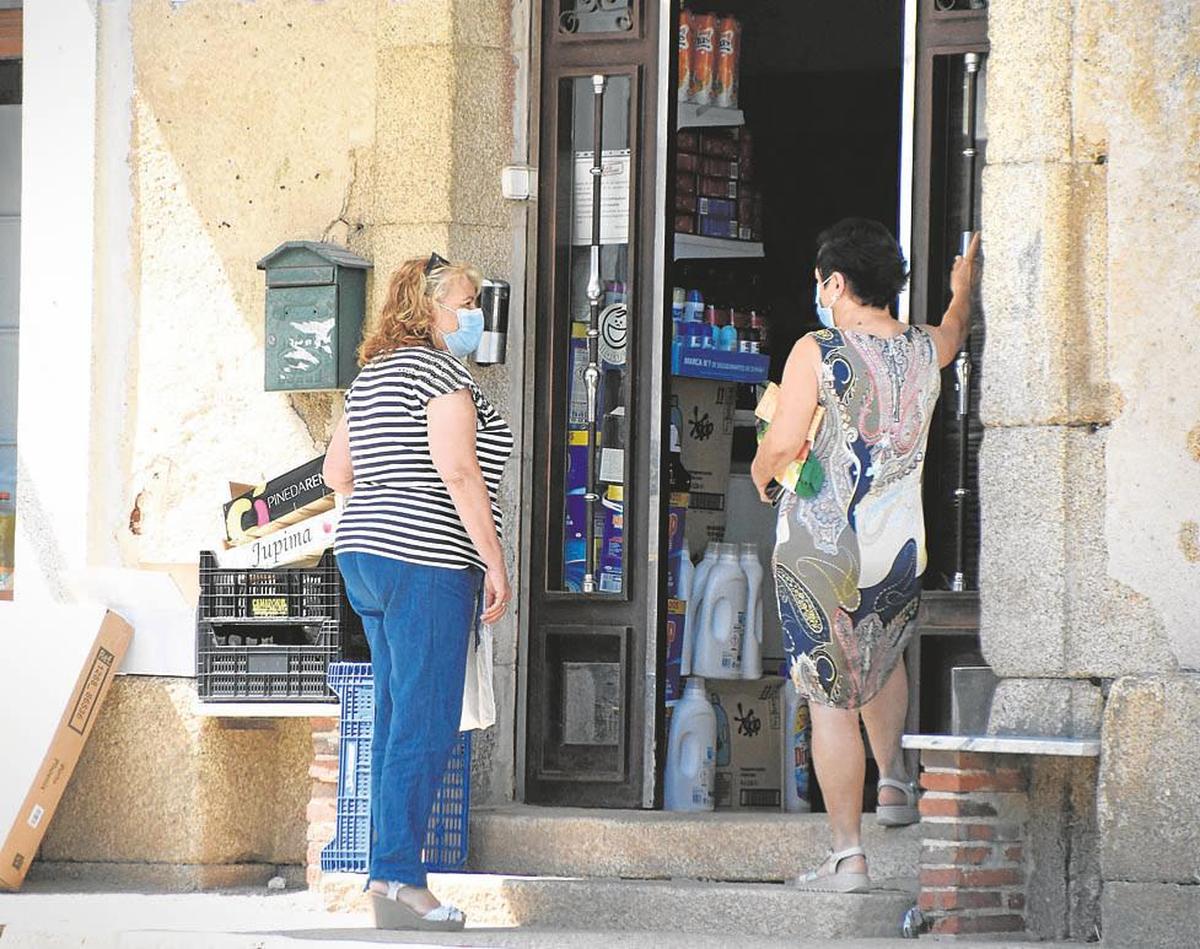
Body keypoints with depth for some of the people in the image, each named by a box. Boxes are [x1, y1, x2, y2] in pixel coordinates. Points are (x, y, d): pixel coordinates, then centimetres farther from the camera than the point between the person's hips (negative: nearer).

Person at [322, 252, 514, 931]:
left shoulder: (372, 375, 18)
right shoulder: (441, 371, -10)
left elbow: (337, 473, 21)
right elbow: (459, 473, -18)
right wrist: (495, 563, -15)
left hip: (365, 557, 10)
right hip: (426, 564, -10)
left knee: (399, 722, 12)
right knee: (426, 728, -10)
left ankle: (389, 874, 12)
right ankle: (398, 881, -14)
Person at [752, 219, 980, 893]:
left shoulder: (818, 352, -12)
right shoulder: (927, 349, 3)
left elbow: (782, 444, -16)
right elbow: (957, 330, 28)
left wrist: (761, 473, 6)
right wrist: (964, 286, 48)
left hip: (820, 548, -5)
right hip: (901, 546, 5)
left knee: (832, 698, 0)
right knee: (883, 654, 34)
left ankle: (848, 856, -1)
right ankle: (895, 781, 29)